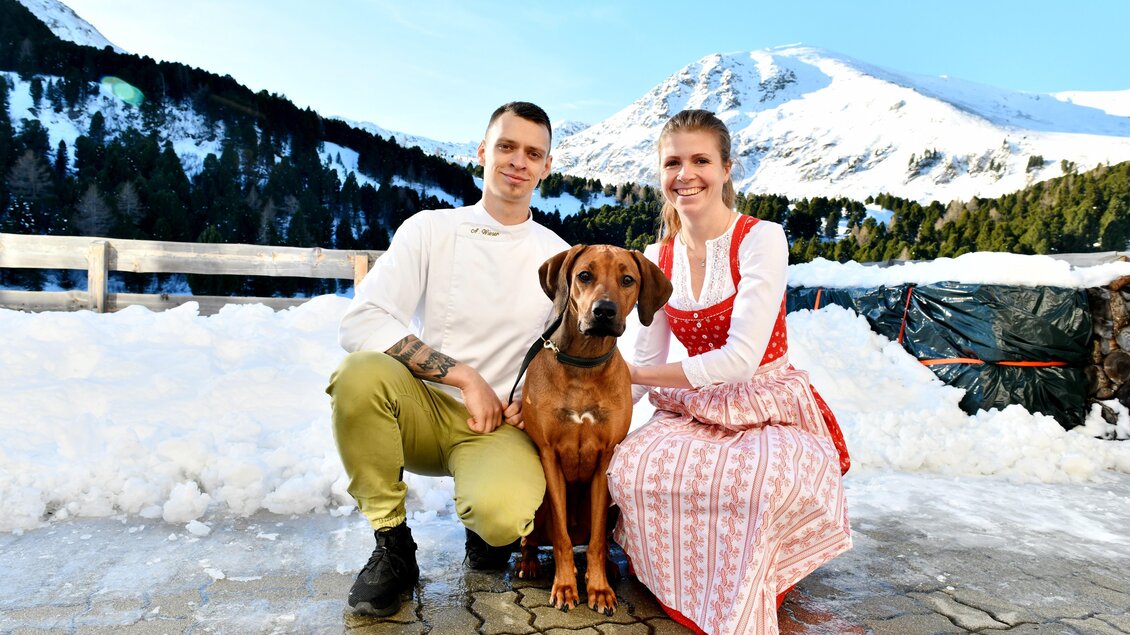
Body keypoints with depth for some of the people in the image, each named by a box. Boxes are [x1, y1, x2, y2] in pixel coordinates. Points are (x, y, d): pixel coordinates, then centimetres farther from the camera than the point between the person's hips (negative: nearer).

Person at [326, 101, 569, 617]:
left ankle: (488, 524, 8)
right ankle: (392, 544, -9)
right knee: (361, 373, -32)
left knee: (501, 515, -33)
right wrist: (464, 375, -18)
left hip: (500, 424, -1)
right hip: (421, 410, 1)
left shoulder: (557, 256, 2)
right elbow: (360, 322, -13)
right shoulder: (430, 229, -2)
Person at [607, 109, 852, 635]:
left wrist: (631, 372, -17)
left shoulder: (761, 239, -14)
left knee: (762, 482, -38)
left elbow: (741, 357, -23)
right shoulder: (658, 259, 3)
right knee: (628, 468, -27)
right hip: (695, 414, 4)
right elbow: (646, 364, 2)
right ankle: (684, 587, 3)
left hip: (770, 411, -4)